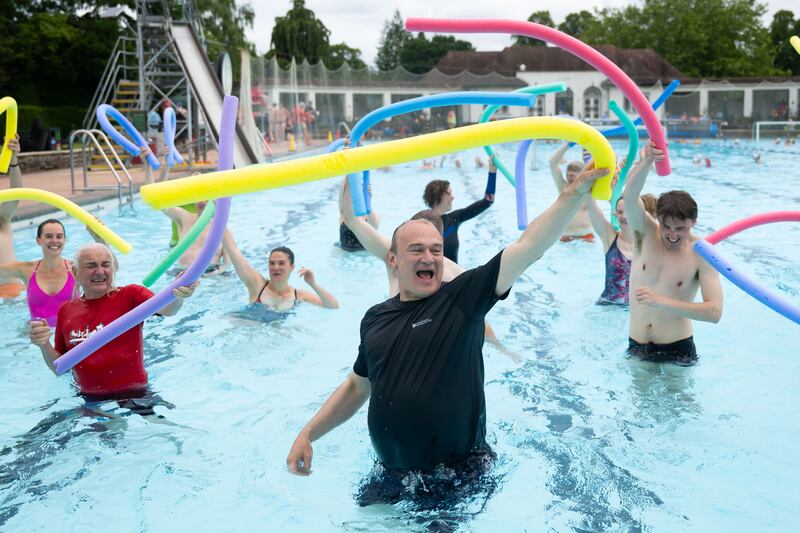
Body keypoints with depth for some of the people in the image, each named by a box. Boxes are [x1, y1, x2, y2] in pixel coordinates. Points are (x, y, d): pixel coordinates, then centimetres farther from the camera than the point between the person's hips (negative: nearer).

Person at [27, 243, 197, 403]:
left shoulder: (130, 296, -5)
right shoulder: (66, 310, 6)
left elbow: (165, 308, -27)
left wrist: (178, 296, -50)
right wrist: (44, 346, -8)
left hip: (133, 396, -4)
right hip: (88, 400, 4)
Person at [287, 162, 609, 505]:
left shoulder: (464, 296, -9)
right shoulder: (375, 319, 4)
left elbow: (529, 247, -19)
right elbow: (357, 387, 17)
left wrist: (578, 189, -28)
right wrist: (307, 434, 10)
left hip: (461, 478, -4)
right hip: (391, 478, 4)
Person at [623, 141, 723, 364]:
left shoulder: (701, 252, -13)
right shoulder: (646, 234, -7)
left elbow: (715, 311, -22)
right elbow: (629, 196, -29)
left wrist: (662, 302, -28)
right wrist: (647, 161, -47)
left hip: (677, 350, -2)